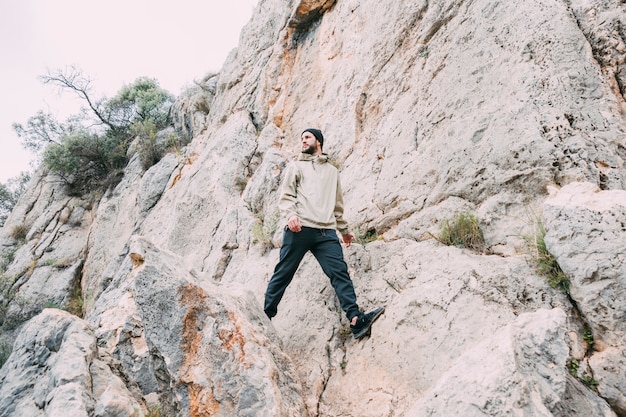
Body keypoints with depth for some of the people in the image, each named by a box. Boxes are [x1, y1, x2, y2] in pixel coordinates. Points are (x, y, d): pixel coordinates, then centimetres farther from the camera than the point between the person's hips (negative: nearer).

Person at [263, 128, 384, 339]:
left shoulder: (332, 171, 27)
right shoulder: (296, 167, 18)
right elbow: (286, 196, 5)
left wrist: (344, 230, 31)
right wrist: (290, 214, -15)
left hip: (326, 231, 2)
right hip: (299, 228, -2)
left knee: (339, 271, -11)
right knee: (283, 273, 0)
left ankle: (356, 320, -17)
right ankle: (266, 314, 12)